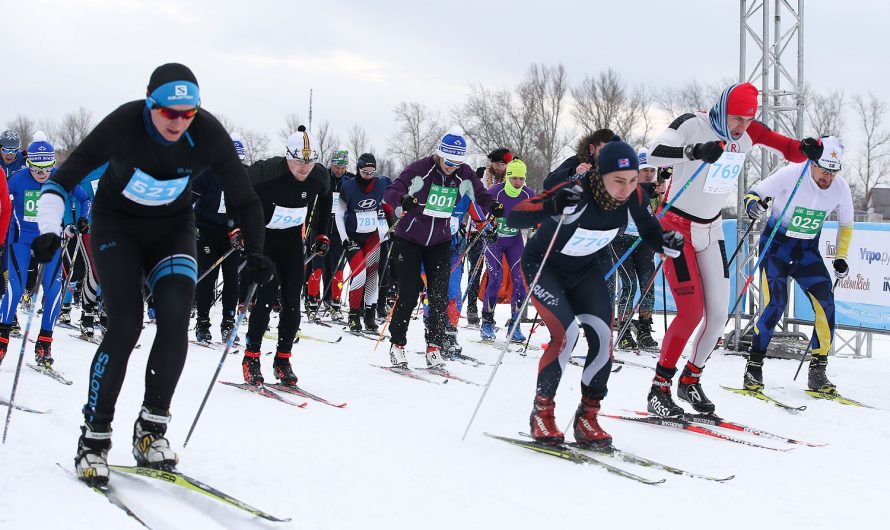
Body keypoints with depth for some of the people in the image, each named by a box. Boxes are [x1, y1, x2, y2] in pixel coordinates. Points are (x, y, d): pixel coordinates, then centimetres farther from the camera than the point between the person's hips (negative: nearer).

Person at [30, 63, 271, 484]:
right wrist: (49, 231, -33)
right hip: (116, 224, -2)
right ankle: (94, 436, -5)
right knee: (126, 325, -17)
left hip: (173, 227, 2)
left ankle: (152, 426, -3)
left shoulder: (208, 134, -22)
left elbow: (242, 197, -11)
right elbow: (64, 178, -21)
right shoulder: (124, 124, -27)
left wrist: (255, 252, -20)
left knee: (176, 319, -17)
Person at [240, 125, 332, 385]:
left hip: (292, 238, 4)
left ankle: (283, 360, 12)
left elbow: (325, 198, 9)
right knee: (267, 296, -16)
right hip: (262, 235, -4)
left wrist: (322, 234, 9)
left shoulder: (319, 176, -14)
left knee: (292, 301, -1)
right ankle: (251, 358, -1)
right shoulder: (267, 171, -28)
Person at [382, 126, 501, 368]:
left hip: (440, 240, 3)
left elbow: (482, 195, -3)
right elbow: (390, 193, -21)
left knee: (439, 294, -3)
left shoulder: (464, 175, -7)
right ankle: (397, 344, 10)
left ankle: (434, 348, 4)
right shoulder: (421, 169, -18)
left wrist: (494, 207, -27)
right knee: (409, 292, -4)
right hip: (409, 238, -3)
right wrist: (402, 200, -45)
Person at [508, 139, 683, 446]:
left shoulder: (634, 197, -19)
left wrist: (667, 244, -22)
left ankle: (587, 419, 5)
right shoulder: (575, 193, -35)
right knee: (566, 333, -22)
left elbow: (650, 232, 0)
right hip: (543, 266, -5)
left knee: (602, 337, -10)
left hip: (584, 270, 5)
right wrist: (553, 208, -54)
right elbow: (514, 219, -36)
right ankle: (542, 414, -3)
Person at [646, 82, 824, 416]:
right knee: (691, 311, -14)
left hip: (711, 230, 6)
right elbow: (654, 154, -34)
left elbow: (791, 151, -3)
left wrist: (809, 148, -26)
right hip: (677, 226, -6)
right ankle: (659, 387, -2)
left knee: (718, 313, 2)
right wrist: (695, 151, -49)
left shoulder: (748, 132, -4)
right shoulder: (692, 124, -20)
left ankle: (690, 380, 21)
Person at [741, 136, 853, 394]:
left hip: (807, 251, 4)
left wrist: (840, 258, 5)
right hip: (776, 244, -4)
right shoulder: (791, 174, -20)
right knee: (776, 304, -19)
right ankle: (753, 366, -6)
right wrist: (753, 205, -36)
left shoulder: (840, 188, -7)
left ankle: (817, 372, 1)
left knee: (826, 305, -11)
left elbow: (846, 224, 11)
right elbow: (754, 193, -13)